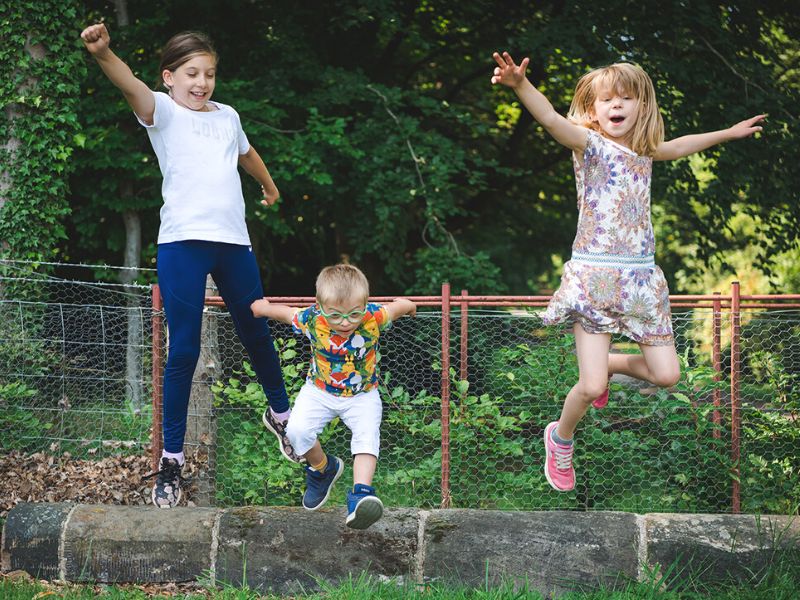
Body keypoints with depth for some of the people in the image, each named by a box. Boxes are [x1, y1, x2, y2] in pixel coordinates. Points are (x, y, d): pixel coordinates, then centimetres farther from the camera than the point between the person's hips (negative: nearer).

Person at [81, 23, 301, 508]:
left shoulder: (227, 116, 14)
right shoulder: (163, 113, -2)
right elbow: (131, 86, -24)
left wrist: (270, 186, 55)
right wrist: (102, 53, -45)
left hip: (234, 241, 5)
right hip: (183, 242, -5)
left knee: (257, 334, 17)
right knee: (184, 351, -8)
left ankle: (280, 414, 42)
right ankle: (172, 460, -1)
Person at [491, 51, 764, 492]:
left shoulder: (643, 152, 12)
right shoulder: (590, 144, -7)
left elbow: (679, 146, 35)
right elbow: (551, 119, -26)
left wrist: (728, 133, 45)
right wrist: (520, 85, -45)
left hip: (641, 278, 6)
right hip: (594, 276, -6)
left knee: (666, 374, 3)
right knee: (591, 388, -10)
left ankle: (607, 364, 32)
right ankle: (560, 439, 21)